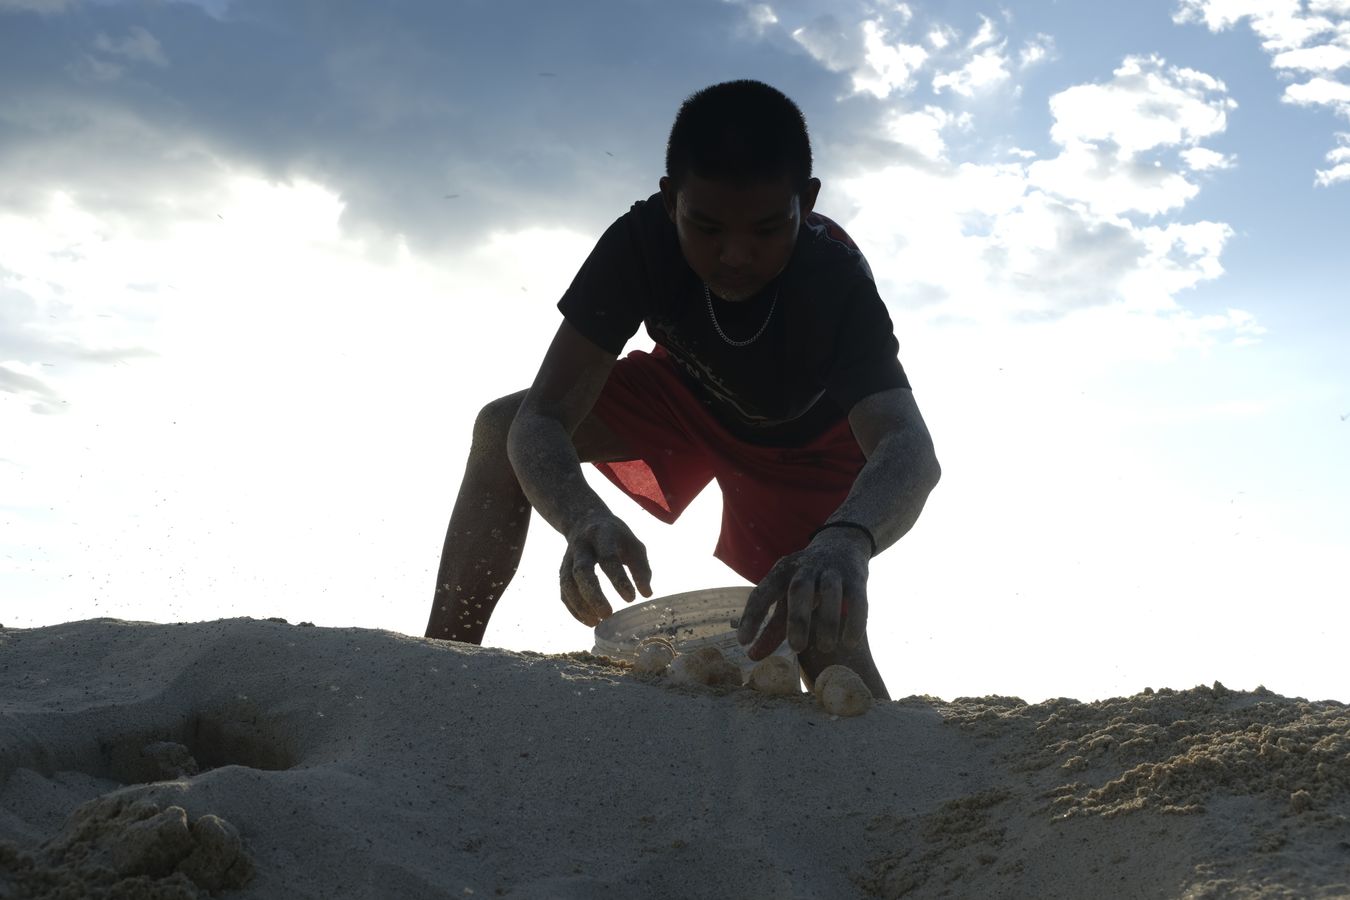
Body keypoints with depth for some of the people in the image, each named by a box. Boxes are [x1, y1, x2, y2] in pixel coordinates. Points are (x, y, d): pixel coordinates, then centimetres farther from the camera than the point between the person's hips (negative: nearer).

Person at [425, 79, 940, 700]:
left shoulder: (837, 278, -40)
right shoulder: (641, 242, -34)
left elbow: (910, 450, -54)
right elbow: (542, 420, -39)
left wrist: (845, 540, -77)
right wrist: (583, 518, -62)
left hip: (807, 438, -2)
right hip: (691, 388, 2)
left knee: (823, 630, -23)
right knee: (500, 430, -19)